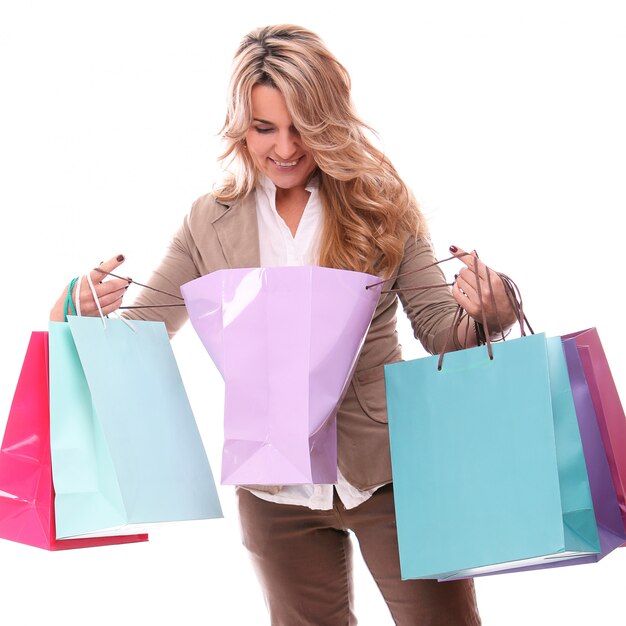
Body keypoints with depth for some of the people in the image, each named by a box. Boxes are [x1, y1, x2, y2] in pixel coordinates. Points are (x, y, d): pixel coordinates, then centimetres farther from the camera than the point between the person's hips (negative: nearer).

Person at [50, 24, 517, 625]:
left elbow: (438, 327, -2)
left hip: (388, 471, -1)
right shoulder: (211, 221, 0)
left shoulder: (382, 204, -4)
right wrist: (87, 309, -19)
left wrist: (484, 313, -25)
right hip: (275, 490, 2)